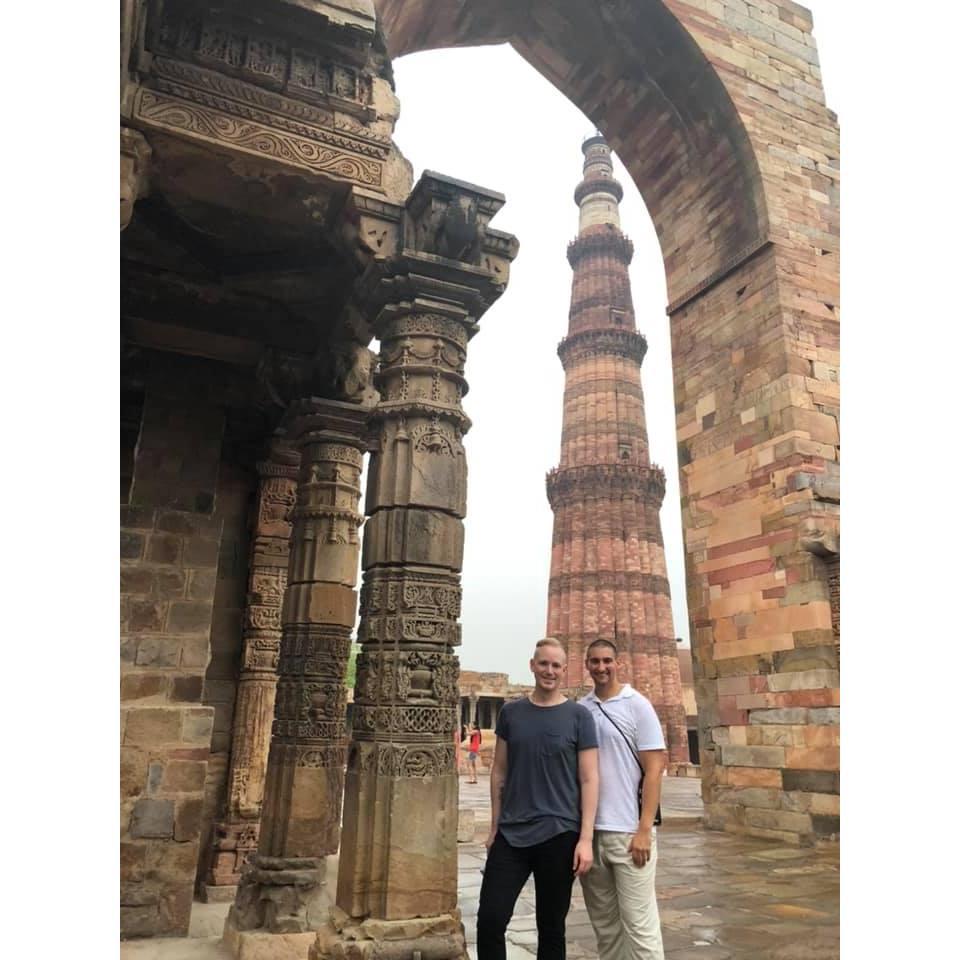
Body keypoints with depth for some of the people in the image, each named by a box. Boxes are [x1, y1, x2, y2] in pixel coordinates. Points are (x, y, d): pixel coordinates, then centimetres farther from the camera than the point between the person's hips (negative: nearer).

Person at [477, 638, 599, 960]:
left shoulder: (579, 716, -2)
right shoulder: (511, 712, 5)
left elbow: (589, 780, -4)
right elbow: (499, 772, 10)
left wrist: (586, 839, -10)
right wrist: (494, 828, 8)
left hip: (559, 834, -2)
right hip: (511, 834, 2)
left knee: (551, 928, 10)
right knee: (489, 920, -2)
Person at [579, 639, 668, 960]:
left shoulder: (637, 705, -5)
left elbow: (654, 770, -7)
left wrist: (644, 830, -13)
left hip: (627, 831, -4)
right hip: (588, 831, 4)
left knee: (638, 923, 1)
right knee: (603, 922, 15)